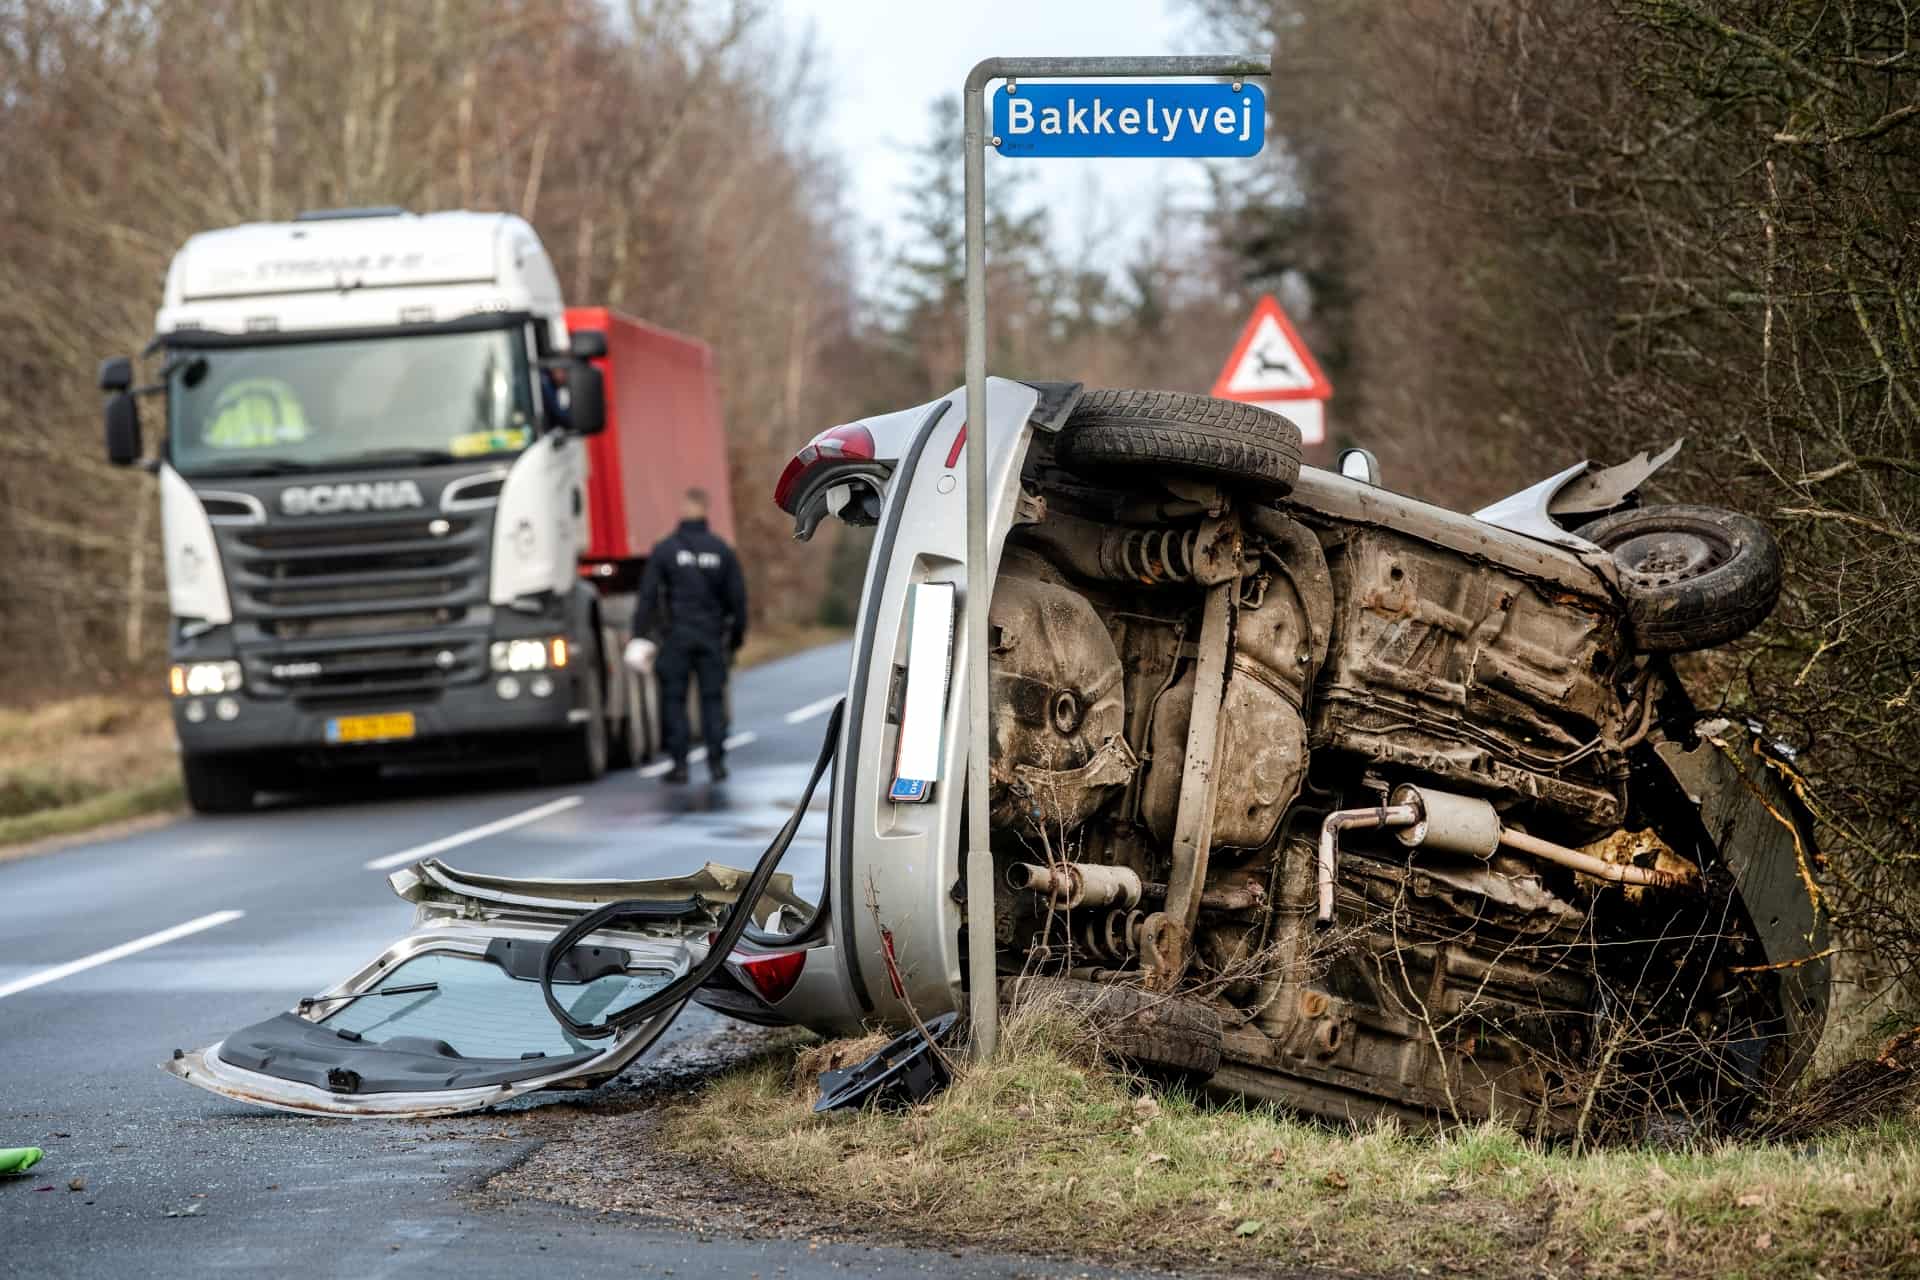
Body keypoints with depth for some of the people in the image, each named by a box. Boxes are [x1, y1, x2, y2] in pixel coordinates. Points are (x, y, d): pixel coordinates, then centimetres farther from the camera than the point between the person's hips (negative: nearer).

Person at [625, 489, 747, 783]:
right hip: (712, 637, 2)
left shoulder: (664, 549, -3)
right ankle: (717, 762, 3)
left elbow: (648, 596, -5)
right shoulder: (721, 550, 6)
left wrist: (640, 636, -2)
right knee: (713, 698, 6)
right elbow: (737, 597, 8)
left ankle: (679, 764, -1)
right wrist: (736, 637, 17)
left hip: (676, 637, -2)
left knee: (674, 699, 3)